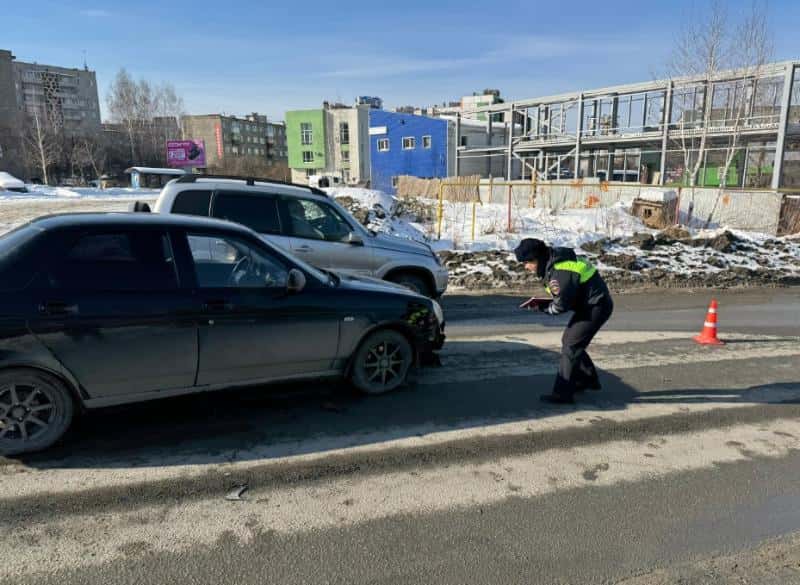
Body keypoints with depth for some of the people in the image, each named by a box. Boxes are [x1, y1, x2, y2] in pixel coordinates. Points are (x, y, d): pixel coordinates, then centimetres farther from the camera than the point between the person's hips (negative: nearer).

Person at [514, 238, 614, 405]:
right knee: (568, 341, 16)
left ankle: (562, 393, -5)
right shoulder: (552, 266, 5)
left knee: (571, 346, -9)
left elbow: (561, 305, -22)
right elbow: (562, 297, 8)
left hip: (597, 307, -10)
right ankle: (588, 379, 31)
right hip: (588, 305, 10)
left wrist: (542, 307, -5)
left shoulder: (561, 271, -26)